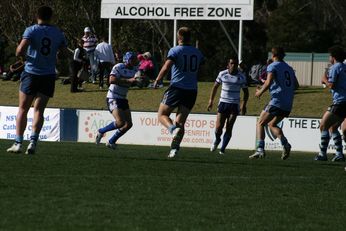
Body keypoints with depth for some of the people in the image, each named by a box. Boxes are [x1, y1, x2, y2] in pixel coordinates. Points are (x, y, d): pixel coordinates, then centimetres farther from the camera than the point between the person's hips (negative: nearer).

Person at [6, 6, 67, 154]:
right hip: (49, 76, 2)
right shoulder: (58, 33, 6)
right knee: (39, 110, 4)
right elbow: (65, 52, 10)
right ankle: (33, 141, -12)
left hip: (31, 74, -2)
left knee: (23, 109, 6)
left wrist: (19, 51, 4)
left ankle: (18, 143, 1)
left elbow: (20, 51, -17)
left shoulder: (31, 31, -6)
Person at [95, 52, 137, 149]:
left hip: (123, 99, 8)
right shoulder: (118, 67, -16)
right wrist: (128, 80, -32)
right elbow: (112, 80, -29)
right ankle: (101, 131, 2)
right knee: (120, 122, -22)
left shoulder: (134, 70, 7)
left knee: (128, 124, 0)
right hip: (113, 98, -8)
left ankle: (111, 142, 15)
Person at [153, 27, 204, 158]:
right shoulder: (197, 53, 11)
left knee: (162, 114, 7)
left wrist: (157, 81, -6)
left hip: (177, 87, -4)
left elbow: (166, 67, -15)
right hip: (192, 90, 4)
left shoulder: (175, 51, -5)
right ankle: (174, 148, -8)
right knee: (180, 121, 5)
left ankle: (172, 128, -24)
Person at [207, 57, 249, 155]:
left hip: (234, 105, -1)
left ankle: (222, 149, 5)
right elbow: (215, 87, 13)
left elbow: (246, 92, 8)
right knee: (218, 128, -7)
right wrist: (211, 101, 8)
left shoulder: (241, 77, -1)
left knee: (229, 128, -5)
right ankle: (217, 140, 25)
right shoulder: (222, 74, 1)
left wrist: (244, 105, -2)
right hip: (223, 103, 1)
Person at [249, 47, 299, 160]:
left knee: (260, 123, 1)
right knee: (272, 124, 21)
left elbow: (268, 82, -16)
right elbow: (296, 85, 20)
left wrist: (260, 92, -1)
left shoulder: (273, 66, -3)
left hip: (277, 101, -7)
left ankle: (260, 149, -15)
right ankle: (285, 144, -1)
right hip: (288, 105, 7)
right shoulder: (289, 68, 19)